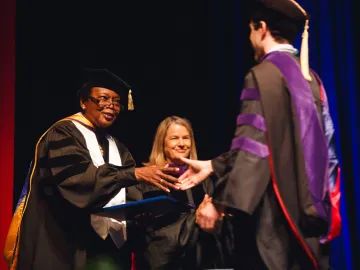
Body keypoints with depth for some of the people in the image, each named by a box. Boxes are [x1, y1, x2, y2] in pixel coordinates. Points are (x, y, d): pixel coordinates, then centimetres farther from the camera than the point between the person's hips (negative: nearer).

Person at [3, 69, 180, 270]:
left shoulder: (115, 146, 18)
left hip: (110, 245, 7)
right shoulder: (63, 134, -4)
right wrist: (135, 174, -29)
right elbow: (77, 178, -22)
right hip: (67, 247, -6)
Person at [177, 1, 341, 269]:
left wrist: (219, 202, -11)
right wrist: (213, 165, 20)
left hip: (273, 206, -8)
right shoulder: (309, 77, 15)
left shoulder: (263, 75, -10)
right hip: (309, 202, 8)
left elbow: (252, 146, -16)